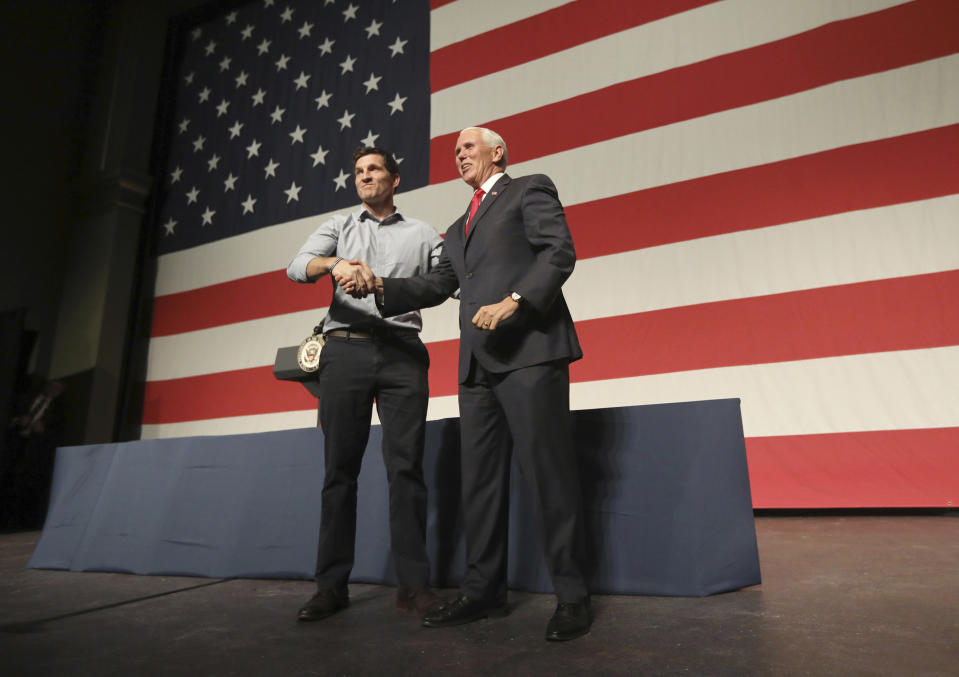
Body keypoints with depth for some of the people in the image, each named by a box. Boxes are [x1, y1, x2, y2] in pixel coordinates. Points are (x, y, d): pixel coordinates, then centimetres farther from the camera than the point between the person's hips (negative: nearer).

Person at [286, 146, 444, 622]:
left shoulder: (421, 234, 18)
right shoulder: (339, 226, 20)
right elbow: (296, 267, 4)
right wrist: (334, 264, -17)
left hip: (403, 354, 0)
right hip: (346, 349, 1)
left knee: (406, 467, -4)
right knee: (340, 468, 2)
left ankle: (413, 584, 3)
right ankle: (332, 585, 10)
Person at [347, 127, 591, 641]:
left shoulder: (530, 190, 9)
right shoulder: (458, 229, 30)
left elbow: (559, 251, -5)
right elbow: (437, 285, 22)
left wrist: (514, 301, -18)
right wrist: (382, 286, 7)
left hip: (530, 350, -7)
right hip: (478, 364, 7)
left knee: (547, 472, -7)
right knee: (480, 479, 7)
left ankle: (572, 596, 4)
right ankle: (483, 590, 17)